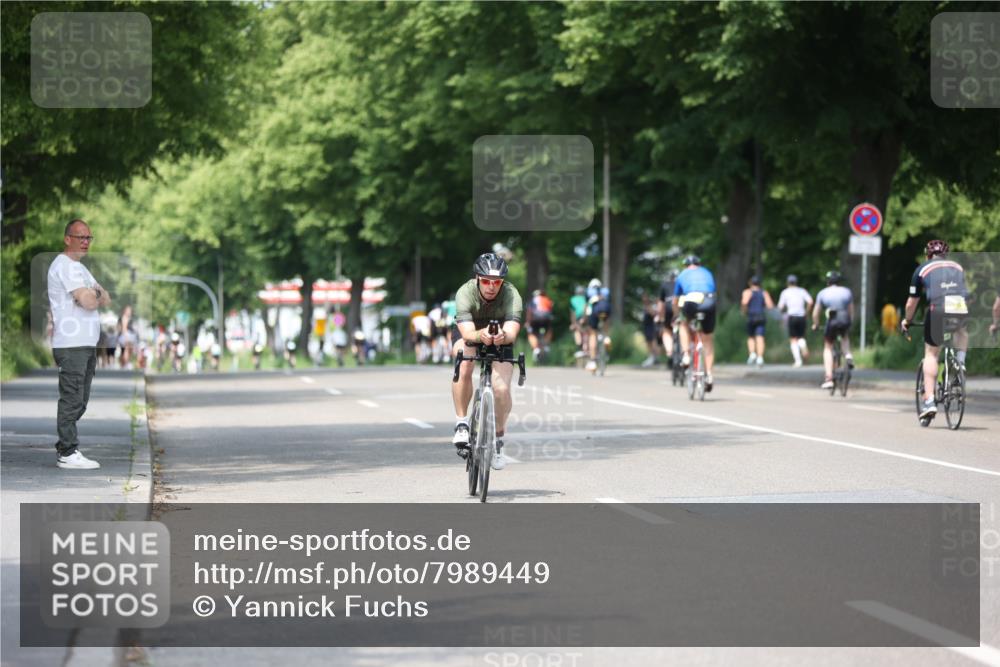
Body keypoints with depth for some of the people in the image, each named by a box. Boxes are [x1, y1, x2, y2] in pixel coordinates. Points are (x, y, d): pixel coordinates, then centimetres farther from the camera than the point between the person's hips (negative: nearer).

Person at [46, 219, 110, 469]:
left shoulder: (78, 268, 23)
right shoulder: (65, 265, -10)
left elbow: (105, 300, 17)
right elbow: (88, 302, -19)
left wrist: (94, 293, -4)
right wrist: (95, 293, 3)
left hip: (86, 345, 10)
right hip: (71, 345, -10)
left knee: (79, 401, 12)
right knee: (72, 400, -11)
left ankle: (65, 448, 16)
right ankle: (68, 453, -11)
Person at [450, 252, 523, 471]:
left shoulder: (511, 295, -32)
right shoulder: (465, 293, -33)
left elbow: (512, 333, -45)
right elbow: (467, 333, -44)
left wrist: (503, 336, -68)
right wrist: (480, 335, -66)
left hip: (501, 339, 1)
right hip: (469, 332, -1)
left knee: (502, 389, -17)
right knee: (464, 366, -33)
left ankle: (498, 439, 8)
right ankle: (461, 424, -19)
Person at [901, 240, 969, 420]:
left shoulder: (922, 269, 21)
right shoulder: (958, 267, 28)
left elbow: (912, 302, 24)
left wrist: (906, 321, 41)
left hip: (938, 310, -2)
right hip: (963, 310, 2)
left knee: (931, 354, 11)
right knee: (962, 329, 38)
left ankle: (929, 401, 1)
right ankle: (960, 360, 16)